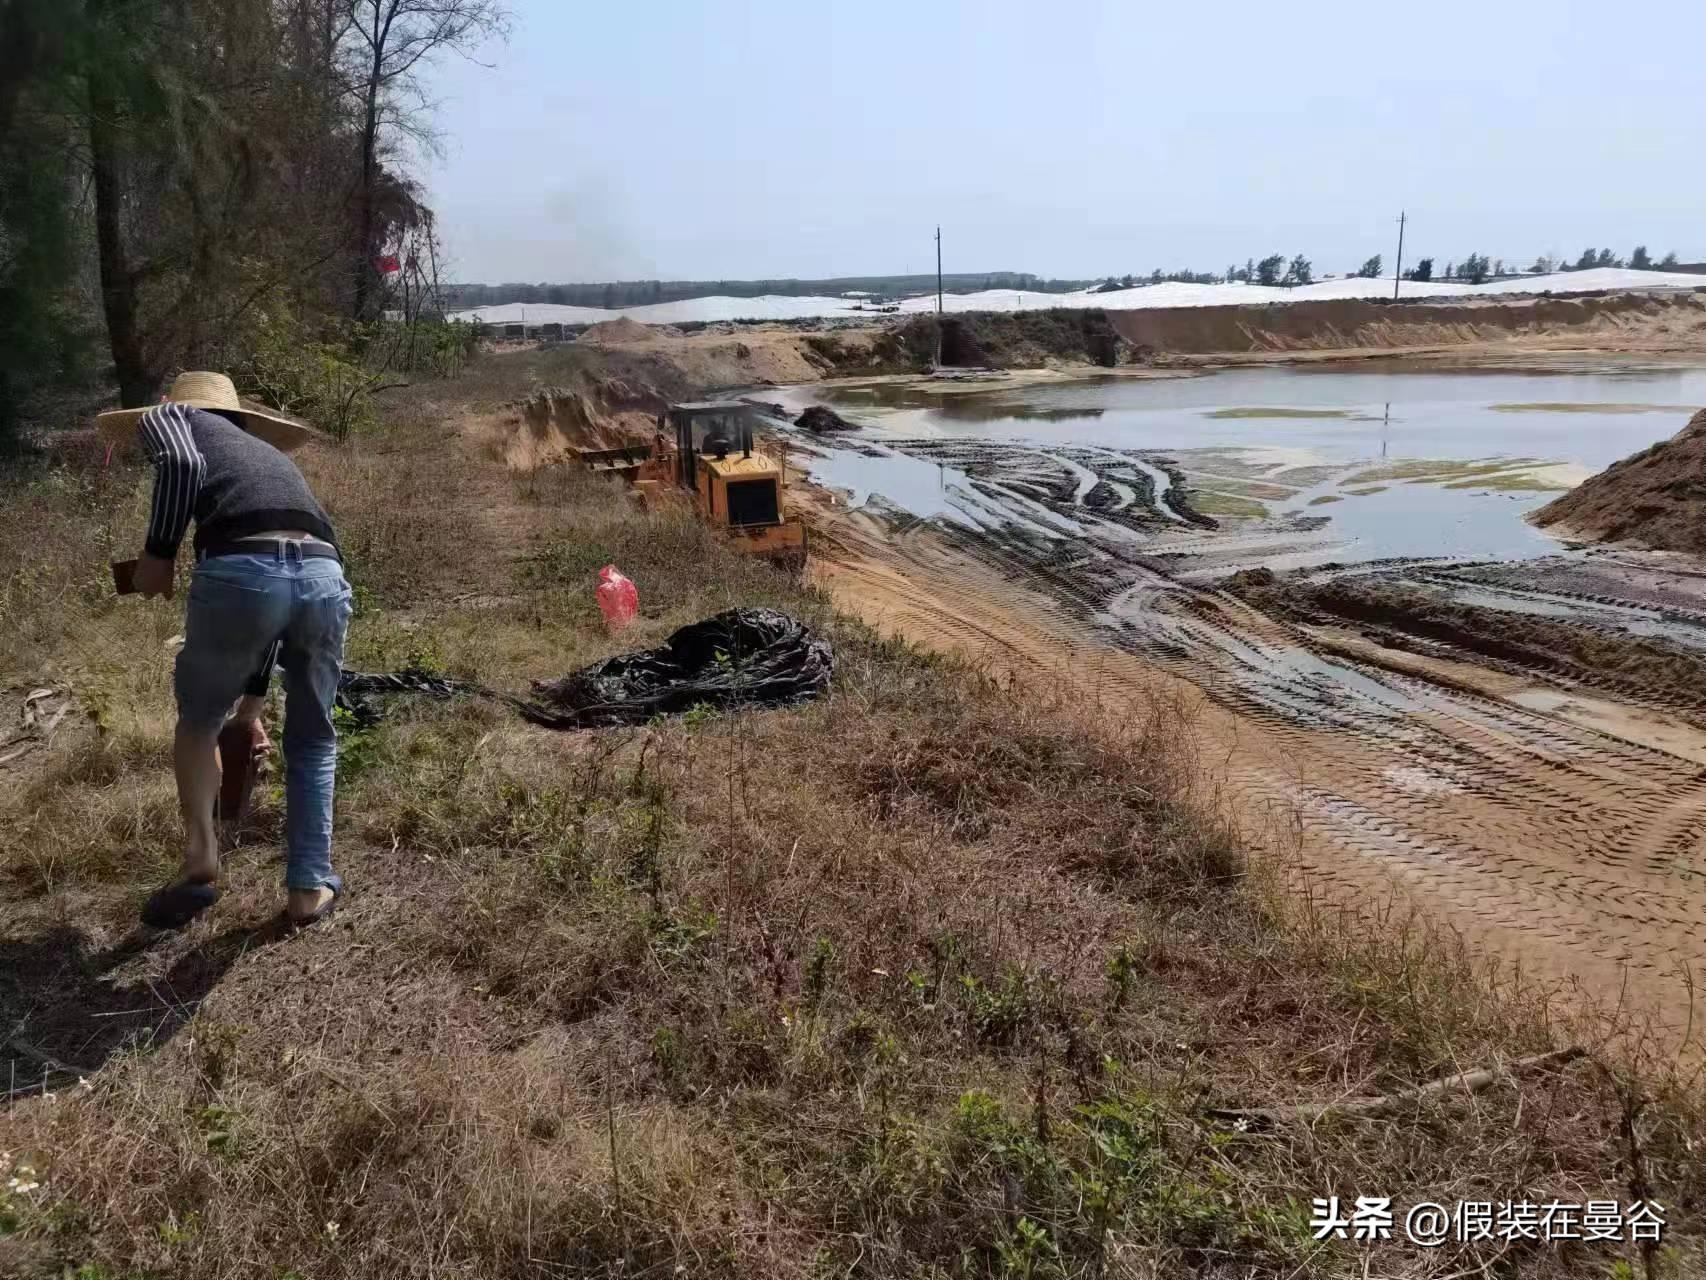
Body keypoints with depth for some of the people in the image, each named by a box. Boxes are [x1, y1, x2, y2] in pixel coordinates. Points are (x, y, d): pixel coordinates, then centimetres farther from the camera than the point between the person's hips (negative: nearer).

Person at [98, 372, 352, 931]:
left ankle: (201, 859, 17)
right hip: (324, 576, 5)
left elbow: (181, 465, -3)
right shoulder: (267, 453, 41)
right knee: (311, 740, 24)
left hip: (241, 569, -4)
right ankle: (310, 888, 25)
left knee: (198, 720, 24)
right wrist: (250, 703, 48)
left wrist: (158, 554, 9)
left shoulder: (171, 415, 26)